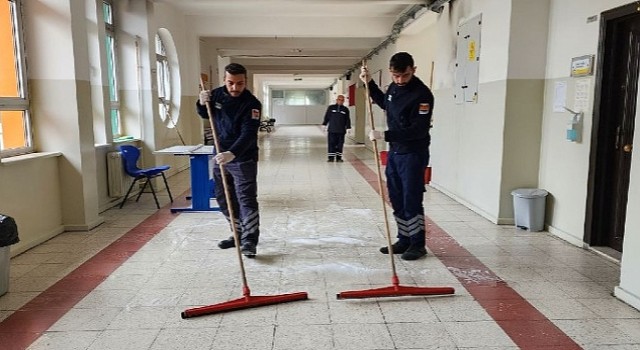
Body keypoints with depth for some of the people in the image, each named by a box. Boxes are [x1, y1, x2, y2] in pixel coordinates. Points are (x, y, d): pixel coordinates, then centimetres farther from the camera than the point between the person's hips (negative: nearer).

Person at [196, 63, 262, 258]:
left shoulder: (251, 103, -18)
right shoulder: (217, 94, 2)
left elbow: (248, 134, -29)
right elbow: (205, 115, 19)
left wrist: (232, 153, -44)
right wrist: (202, 103, -5)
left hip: (243, 159, -7)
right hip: (221, 156, 7)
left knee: (246, 199, -9)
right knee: (224, 198, 13)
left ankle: (249, 241, -5)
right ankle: (239, 234, 27)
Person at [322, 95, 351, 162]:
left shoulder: (345, 110, 9)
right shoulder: (331, 108, 6)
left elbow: (347, 120, 11)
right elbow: (327, 117, 10)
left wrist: (348, 127, 5)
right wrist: (324, 124, 6)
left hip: (341, 131, 1)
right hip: (331, 130, -1)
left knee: (340, 144, 3)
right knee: (331, 144, -3)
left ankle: (339, 157, 11)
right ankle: (330, 157, 3)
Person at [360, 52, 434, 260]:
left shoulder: (422, 94, -20)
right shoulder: (394, 87, 5)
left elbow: (419, 130, -26)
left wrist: (385, 135, -29)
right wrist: (369, 83, 16)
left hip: (413, 154, -8)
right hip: (394, 151, 8)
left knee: (412, 200, -4)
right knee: (396, 199, 12)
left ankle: (418, 244, 10)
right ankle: (404, 240, 24)